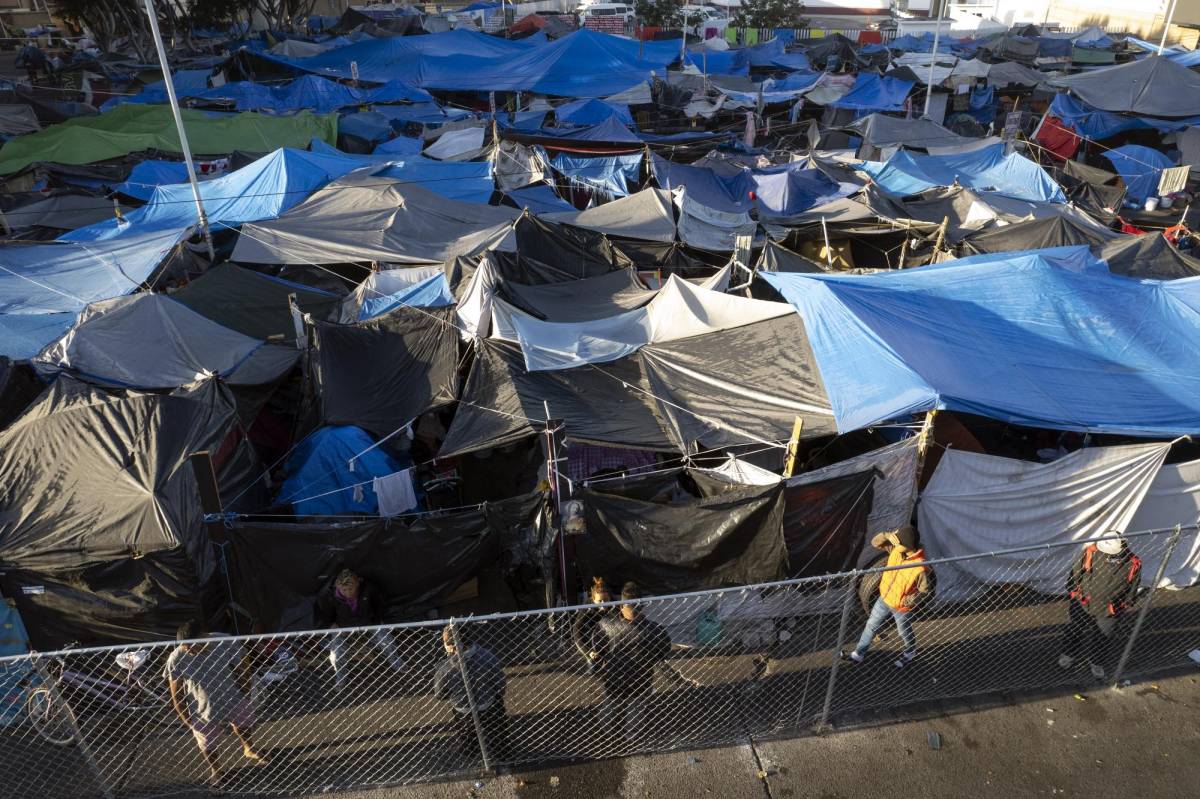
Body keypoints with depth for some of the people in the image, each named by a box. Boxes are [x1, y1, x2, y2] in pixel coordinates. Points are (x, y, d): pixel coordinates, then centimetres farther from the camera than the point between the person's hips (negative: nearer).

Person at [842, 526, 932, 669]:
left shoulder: (921, 569, -35)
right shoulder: (896, 549, -18)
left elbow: (927, 592, -24)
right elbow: (875, 542, -11)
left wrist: (907, 601, -29)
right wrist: (888, 535, -29)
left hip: (902, 607, -5)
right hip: (884, 599, 5)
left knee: (904, 632, 24)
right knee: (871, 626, 18)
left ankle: (910, 653, 55)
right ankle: (859, 655, 35)